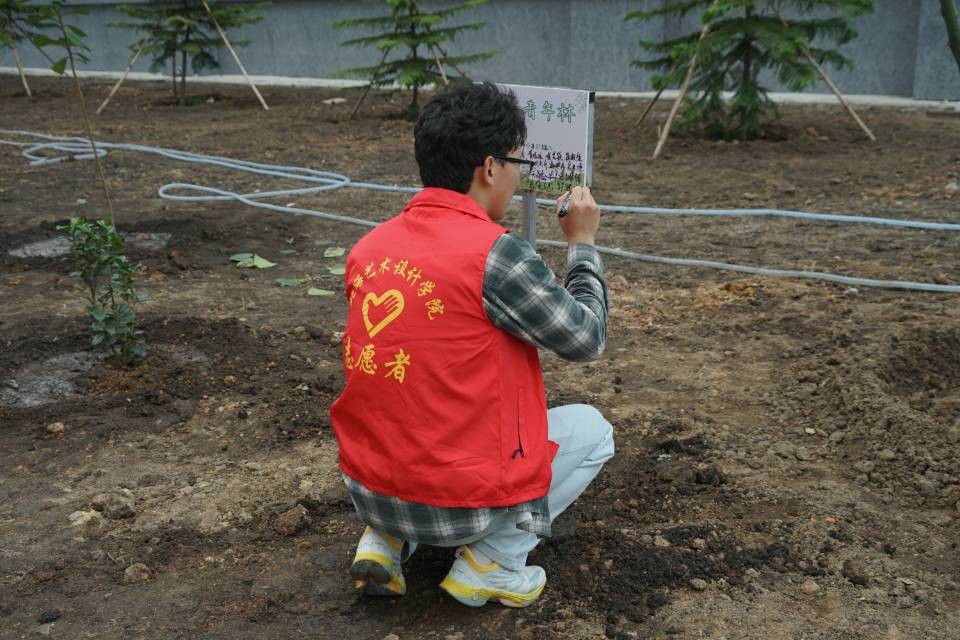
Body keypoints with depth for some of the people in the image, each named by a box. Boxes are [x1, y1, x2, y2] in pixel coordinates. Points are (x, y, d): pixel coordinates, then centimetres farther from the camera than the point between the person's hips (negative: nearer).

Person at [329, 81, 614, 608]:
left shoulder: (369, 248, 2)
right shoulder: (497, 253, -19)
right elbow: (586, 339, -5)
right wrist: (582, 244, 7)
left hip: (366, 488, 6)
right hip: (457, 504, -6)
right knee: (591, 430, 17)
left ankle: (385, 542, 15)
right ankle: (491, 562, 6)